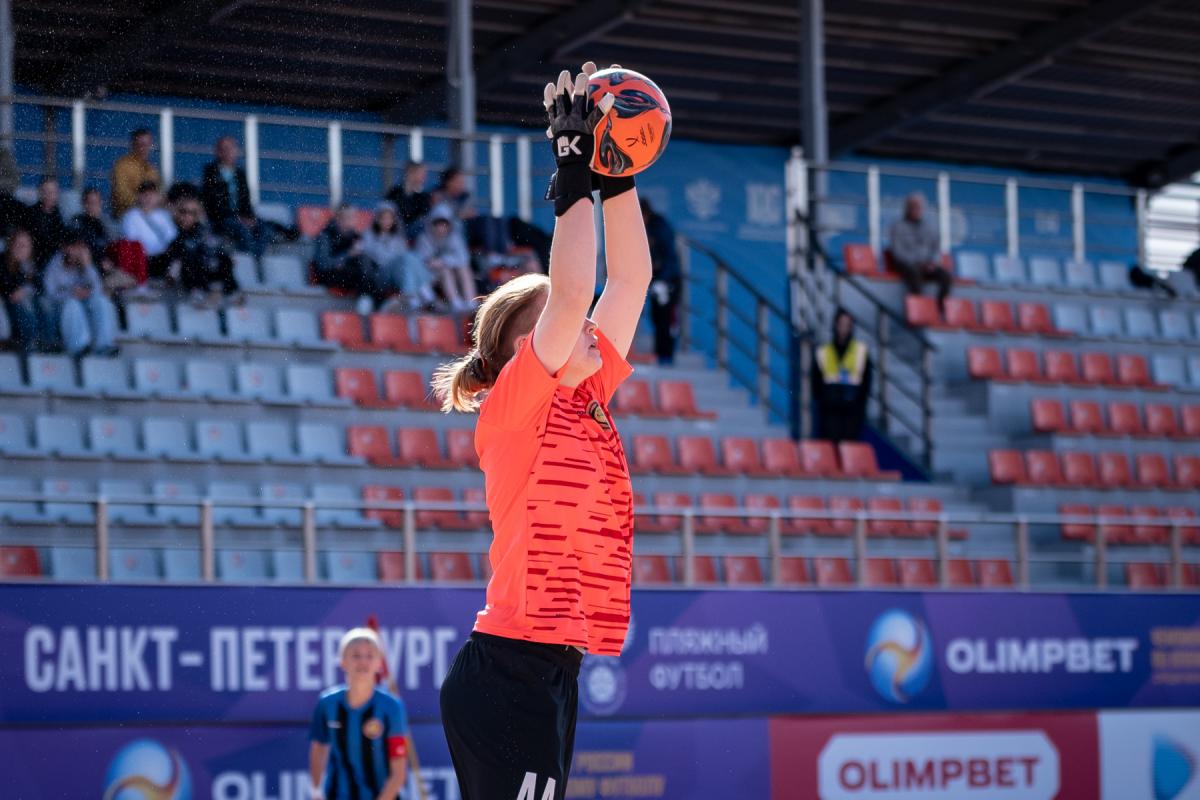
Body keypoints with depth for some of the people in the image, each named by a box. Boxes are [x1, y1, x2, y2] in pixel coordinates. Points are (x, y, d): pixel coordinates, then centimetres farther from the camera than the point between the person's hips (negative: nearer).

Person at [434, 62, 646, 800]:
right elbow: (571, 293, -20)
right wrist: (575, 176, -13)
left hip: (551, 674, 9)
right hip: (509, 675, -9)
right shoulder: (516, 406, -7)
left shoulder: (587, 402, 14)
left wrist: (617, 172, 11)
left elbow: (630, 277, 16)